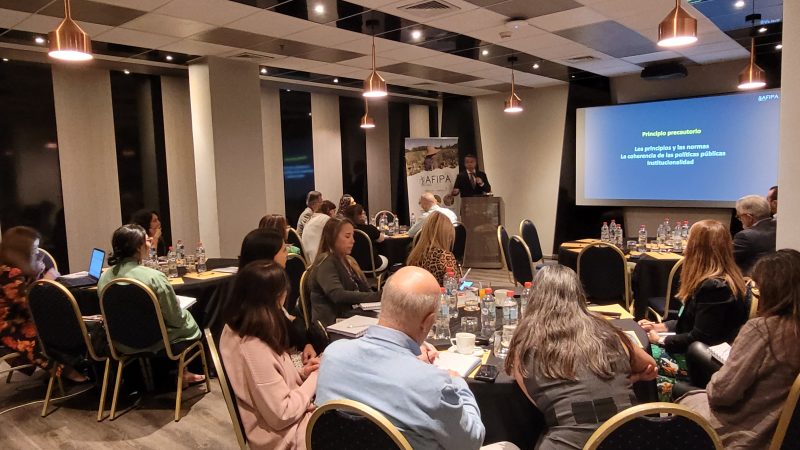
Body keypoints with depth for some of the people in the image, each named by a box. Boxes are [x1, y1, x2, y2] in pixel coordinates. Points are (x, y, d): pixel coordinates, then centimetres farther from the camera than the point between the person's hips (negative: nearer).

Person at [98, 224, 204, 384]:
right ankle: (182, 373, 35)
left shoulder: (104, 277, -9)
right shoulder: (153, 277, -27)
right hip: (154, 343, -6)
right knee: (190, 325, 22)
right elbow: (176, 319, -18)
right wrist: (184, 315, 5)